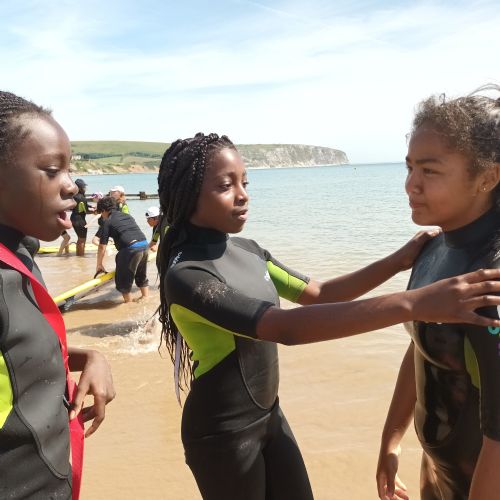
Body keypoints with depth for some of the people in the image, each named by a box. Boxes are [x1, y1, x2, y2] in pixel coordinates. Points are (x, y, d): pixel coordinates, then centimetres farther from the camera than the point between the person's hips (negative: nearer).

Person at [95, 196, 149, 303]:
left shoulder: (107, 222, 3)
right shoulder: (127, 216, 22)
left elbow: (102, 246, 2)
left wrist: (99, 264, 12)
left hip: (130, 249, -7)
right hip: (144, 244, 7)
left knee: (123, 279, 12)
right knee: (142, 276, 26)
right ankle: (145, 297, 36)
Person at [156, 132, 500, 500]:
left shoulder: (247, 251, -1)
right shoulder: (186, 275, -26)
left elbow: (317, 294, 5)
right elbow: (286, 328, -38)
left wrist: (397, 262, -7)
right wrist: (413, 304, -44)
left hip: (270, 416, 7)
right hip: (223, 435, -7)